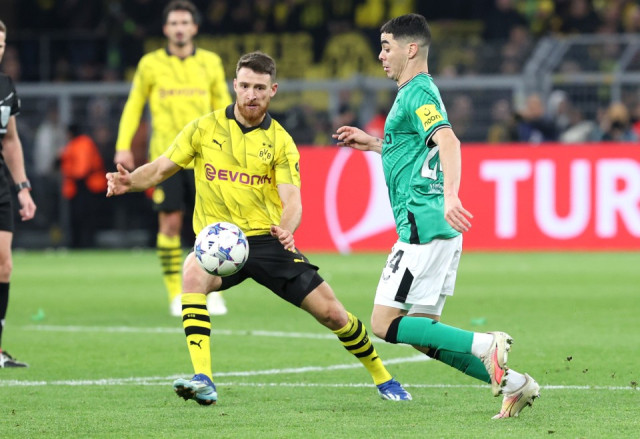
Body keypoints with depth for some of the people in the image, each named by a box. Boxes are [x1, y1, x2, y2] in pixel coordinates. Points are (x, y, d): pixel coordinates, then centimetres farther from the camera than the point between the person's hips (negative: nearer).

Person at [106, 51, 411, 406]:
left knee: (332, 313, -5)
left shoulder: (280, 142, 2)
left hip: (267, 240, 0)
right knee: (193, 273, -35)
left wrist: (286, 228, -32)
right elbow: (160, 169, 6)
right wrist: (129, 181, -16)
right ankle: (202, 381, -38)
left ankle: (382, 378, 22)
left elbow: (292, 201, -9)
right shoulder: (205, 129, 3)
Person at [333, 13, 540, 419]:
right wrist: (373, 143, 35)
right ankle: (512, 383, 6)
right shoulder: (415, 93, 22)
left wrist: (450, 196, -42)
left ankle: (485, 345, -16)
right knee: (422, 333, 9)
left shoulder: (419, 92, -9)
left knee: (385, 324, -10)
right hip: (431, 230, 10)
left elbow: (447, 141, -27)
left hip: (424, 227, -10)